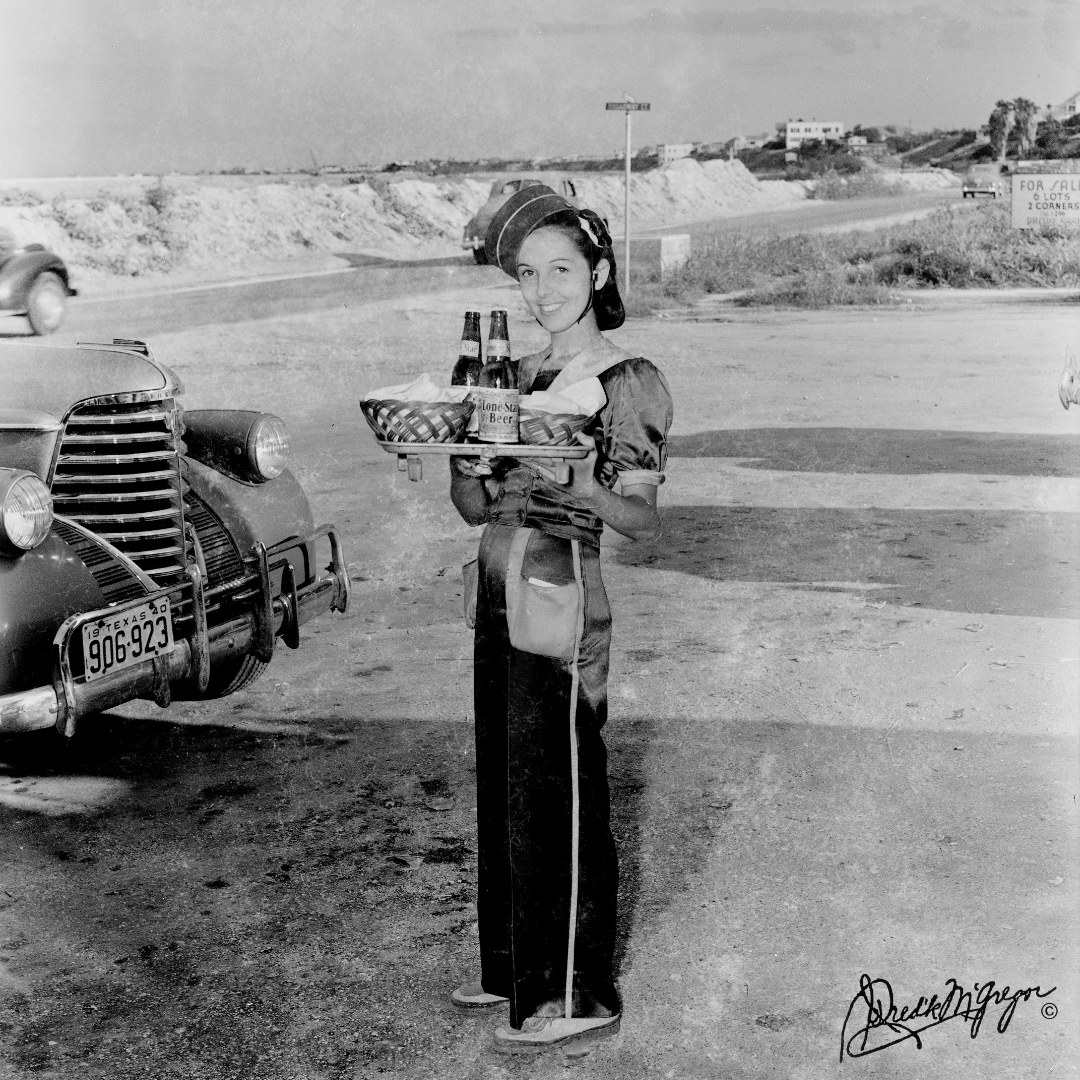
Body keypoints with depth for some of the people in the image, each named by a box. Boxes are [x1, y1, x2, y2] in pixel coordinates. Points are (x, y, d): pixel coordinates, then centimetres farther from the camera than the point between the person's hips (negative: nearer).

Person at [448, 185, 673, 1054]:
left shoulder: (626, 382, -9)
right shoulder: (525, 374, 11)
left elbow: (644, 518, -12)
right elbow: (476, 507, 9)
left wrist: (574, 488, -29)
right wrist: (458, 449, -10)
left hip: (562, 606, -8)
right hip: (500, 598, 8)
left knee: (559, 801, 1)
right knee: (503, 792, 16)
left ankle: (578, 994, 15)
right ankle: (515, 968, 32)